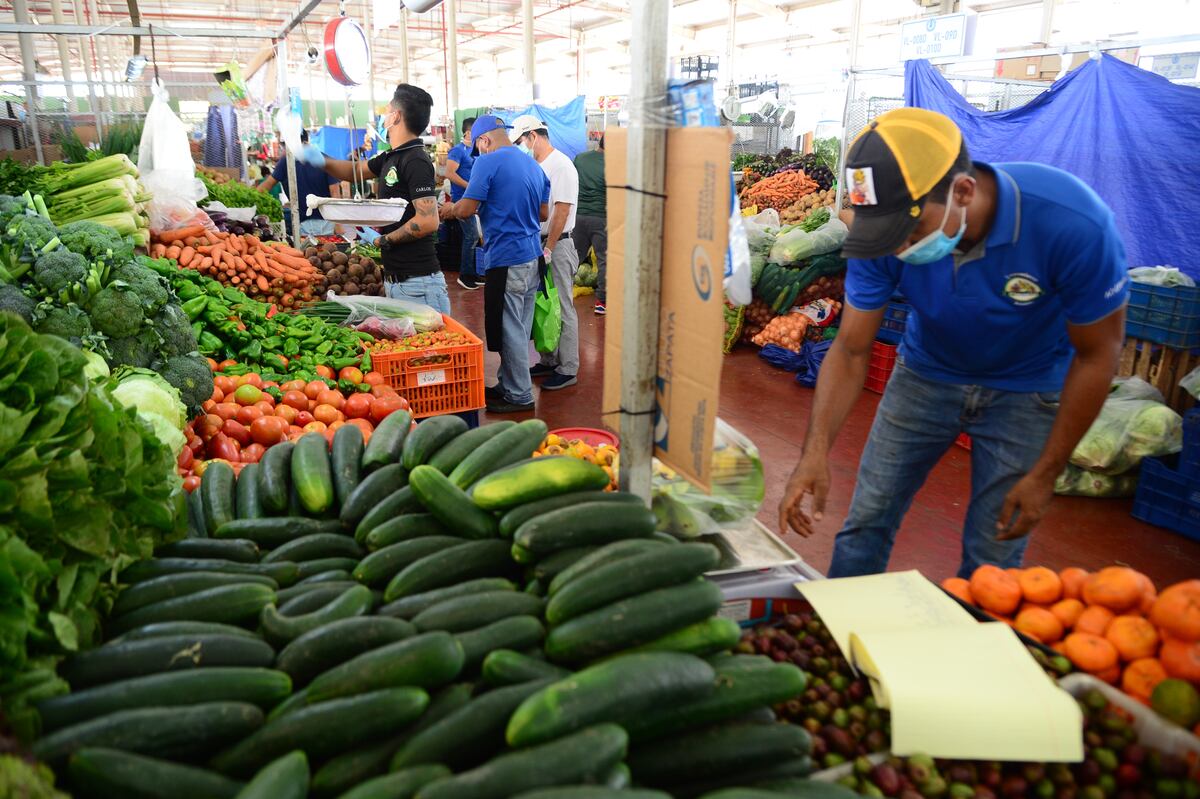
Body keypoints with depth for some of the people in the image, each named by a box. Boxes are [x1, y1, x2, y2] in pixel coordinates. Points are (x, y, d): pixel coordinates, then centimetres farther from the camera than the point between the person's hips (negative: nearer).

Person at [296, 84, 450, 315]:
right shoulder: (391, 158, 14)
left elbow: (428, 221, -24)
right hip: (395, 277, 10)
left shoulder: (416, 161, -15)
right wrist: (323, 161, 12)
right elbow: (356, 170, 31)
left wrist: (383, 240, -14)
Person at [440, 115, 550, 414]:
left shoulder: (488, 162, -11)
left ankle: (519, 396, 8)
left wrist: (449, 209, 7)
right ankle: (508, 385, 26)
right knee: (520, 329, 14)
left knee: (509, 330, 1)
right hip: (533, 257, 8)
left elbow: (466, 209, -14)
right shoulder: (533, 164, 12)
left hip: (506, 259, -8)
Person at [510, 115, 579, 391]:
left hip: (557, 245, -8)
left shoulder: (561, 165, -12)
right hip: (537, 244, 8)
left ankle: (568, 369, 5)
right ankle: (549, 361, 23)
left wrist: (548, 249, -18)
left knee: (562, 308, -2)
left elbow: (561, 212, -17)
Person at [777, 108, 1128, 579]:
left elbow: (1096, 355, -18)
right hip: (926, 374, 2)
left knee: (991, 559, 2)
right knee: (866, 522, 2)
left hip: (1025, 391, -2)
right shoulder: (886, 231, -24)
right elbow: (851, 350, -18)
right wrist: (815, 452, -32)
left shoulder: (1072, 222, -31)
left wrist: (1044, 474, -14)